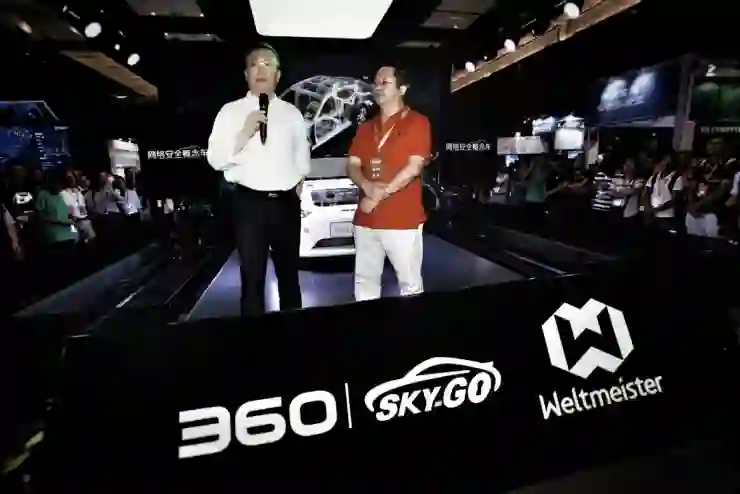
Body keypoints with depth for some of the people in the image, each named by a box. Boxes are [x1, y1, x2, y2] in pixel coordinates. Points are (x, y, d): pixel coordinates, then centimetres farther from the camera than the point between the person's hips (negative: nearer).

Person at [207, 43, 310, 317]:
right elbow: (216, 160, -5)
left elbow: (303, 156, 18)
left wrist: (300, 184, 7)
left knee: (289, 274, 15)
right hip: (249, 202, -3)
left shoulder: (292, 113, 10)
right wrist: (244, 134, -17)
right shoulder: (231, 111, 1)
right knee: (252, 277, 4)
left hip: (287, 202, 3)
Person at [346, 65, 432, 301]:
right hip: (366, 219, 6)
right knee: (364, 280, 11)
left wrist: (380, 195, -13)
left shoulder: (417, 122, -1)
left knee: (410, 282, 1)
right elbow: (352, 166, 10)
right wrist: (367, 186, -12)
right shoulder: (365, 128, 18)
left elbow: (414, 167, -10)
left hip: (403, 219, -6)